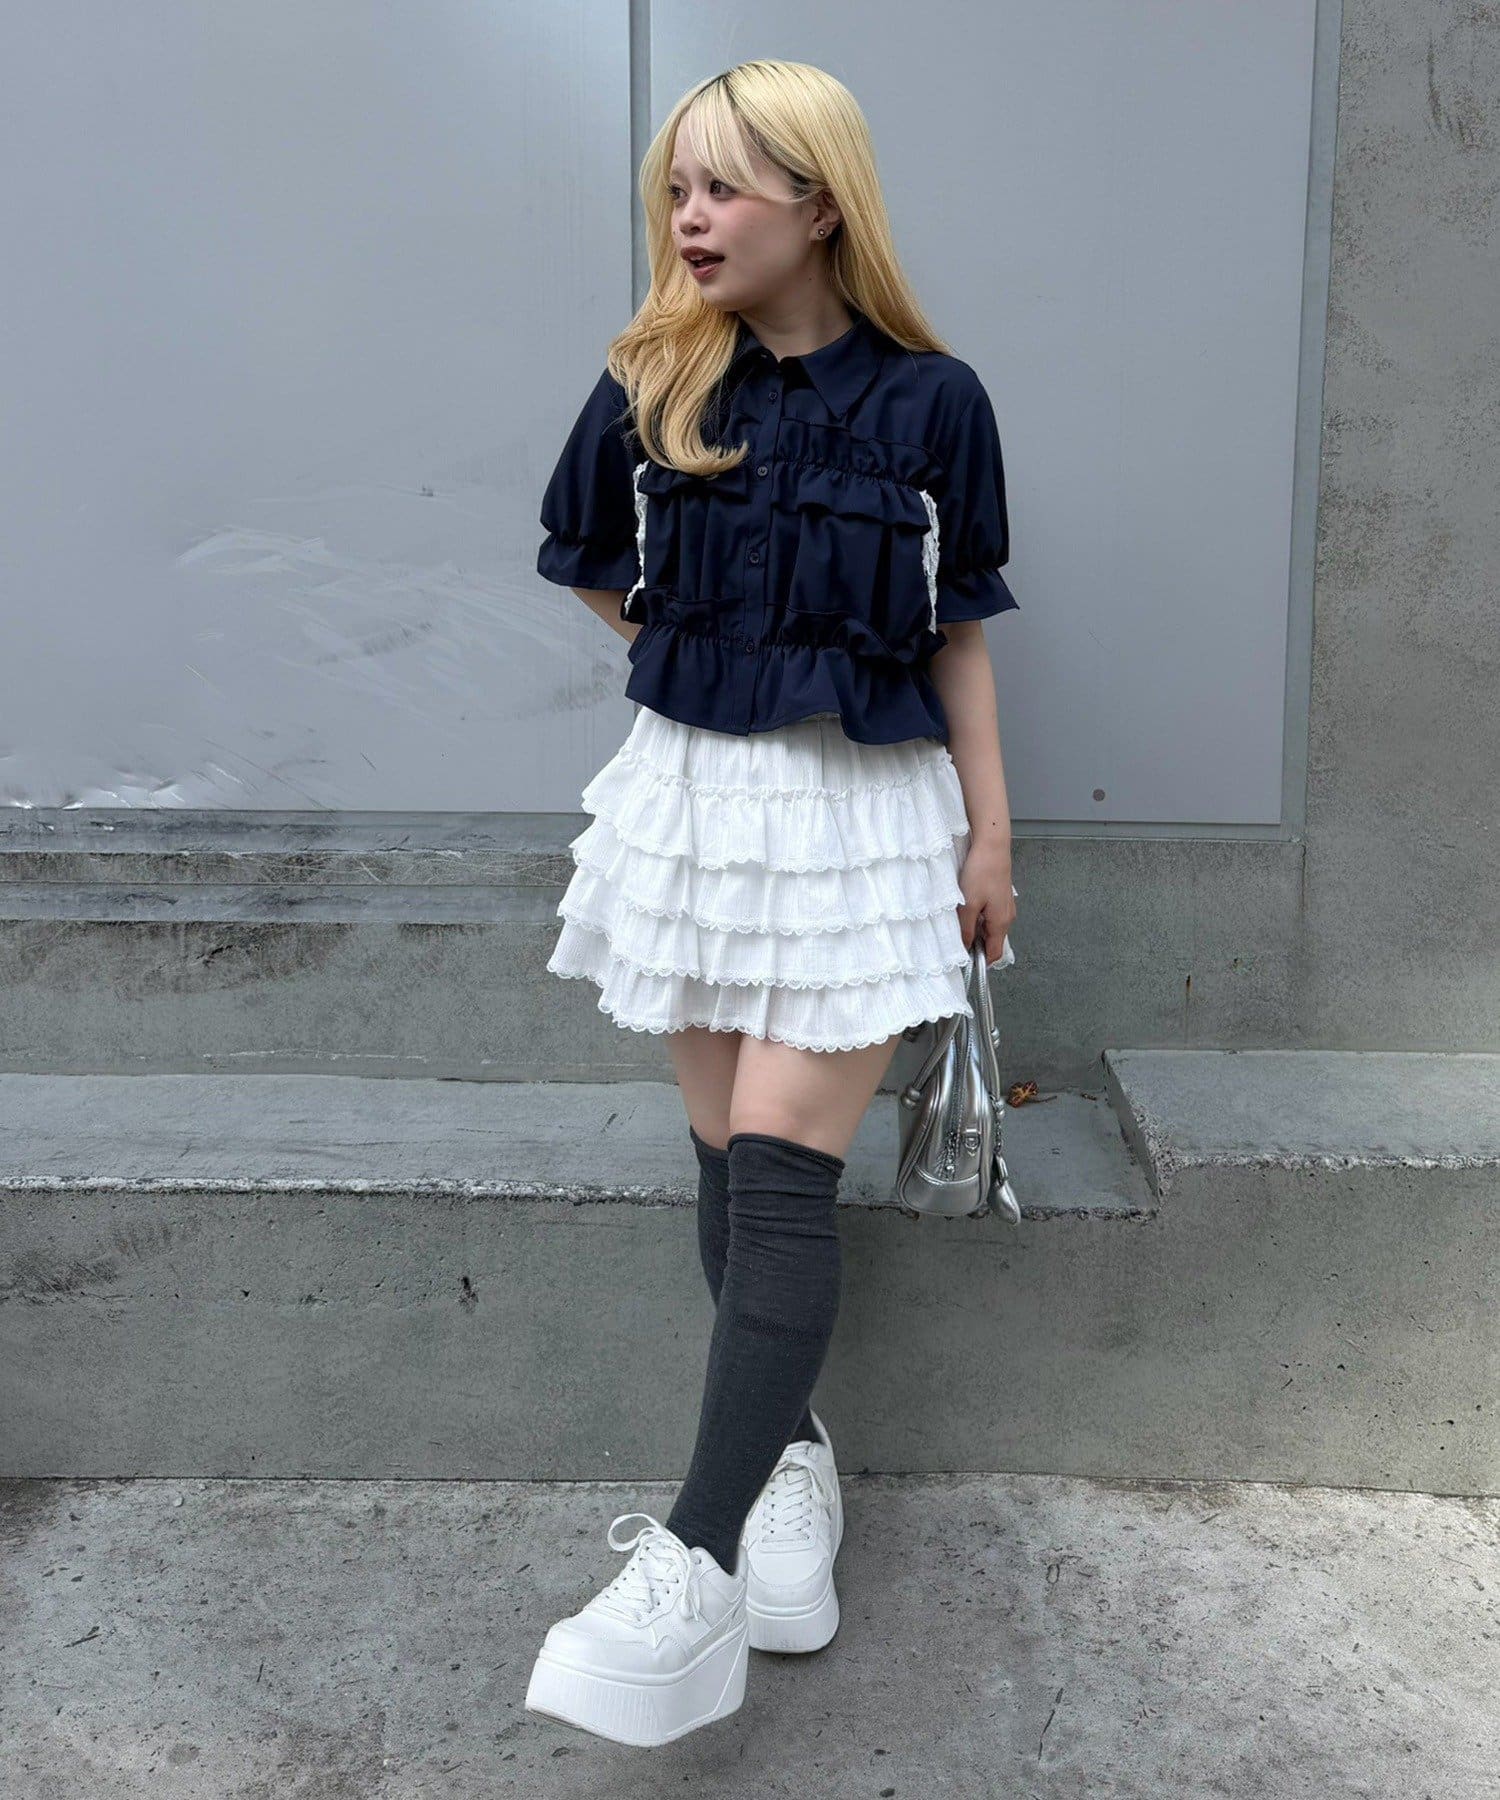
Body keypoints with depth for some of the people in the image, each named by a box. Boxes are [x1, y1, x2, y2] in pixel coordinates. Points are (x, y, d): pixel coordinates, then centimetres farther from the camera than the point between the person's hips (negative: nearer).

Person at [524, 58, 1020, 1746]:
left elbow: (959, 636, 2)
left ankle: (694, 1569, -10)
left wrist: (991, 829, 2)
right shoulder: (650, 390, 2)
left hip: (864, 814, -3)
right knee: (729, 1159, 7)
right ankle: (790, 1453, 24)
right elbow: (595, 573, 18)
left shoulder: (927, 399, -4)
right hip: (694, 796, 3)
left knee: (780, 1170, -9)